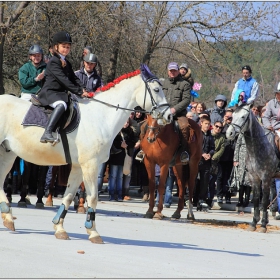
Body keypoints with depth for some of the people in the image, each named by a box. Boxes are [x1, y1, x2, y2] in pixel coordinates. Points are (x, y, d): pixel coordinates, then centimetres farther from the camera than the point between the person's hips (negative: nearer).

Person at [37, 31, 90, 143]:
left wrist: (82, 89, -5)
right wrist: (79, 92, -22)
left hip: (61, 93, 10)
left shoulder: (67, 63, 21)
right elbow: (63, 80, -18)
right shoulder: (53, 62, -9)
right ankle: (47, 133, -49)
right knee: (61, 105, -37)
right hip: (49, 92, -10)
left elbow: (74, 78, 15)